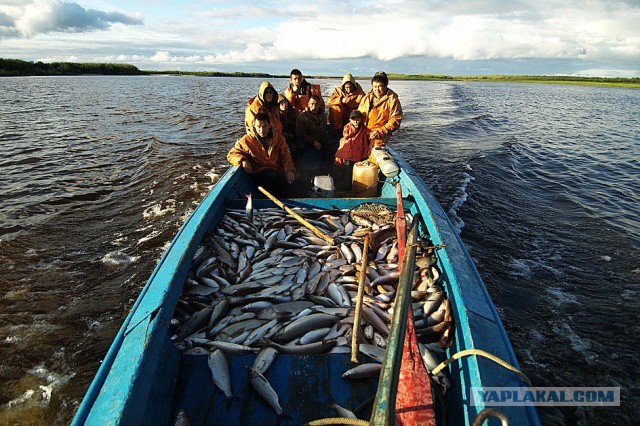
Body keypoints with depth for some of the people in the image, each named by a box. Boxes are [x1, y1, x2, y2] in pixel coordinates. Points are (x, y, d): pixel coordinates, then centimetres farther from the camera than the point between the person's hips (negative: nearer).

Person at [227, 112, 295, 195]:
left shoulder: (278, 138, 12)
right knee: (272, 176, -36)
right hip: (260, 173, -2)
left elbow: (286, 157, 9)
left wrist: (289, 170, -12)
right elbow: (231, 154, 9)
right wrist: (242, 161, -13)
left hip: (278, 171, 3)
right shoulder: (247, 140, 5)